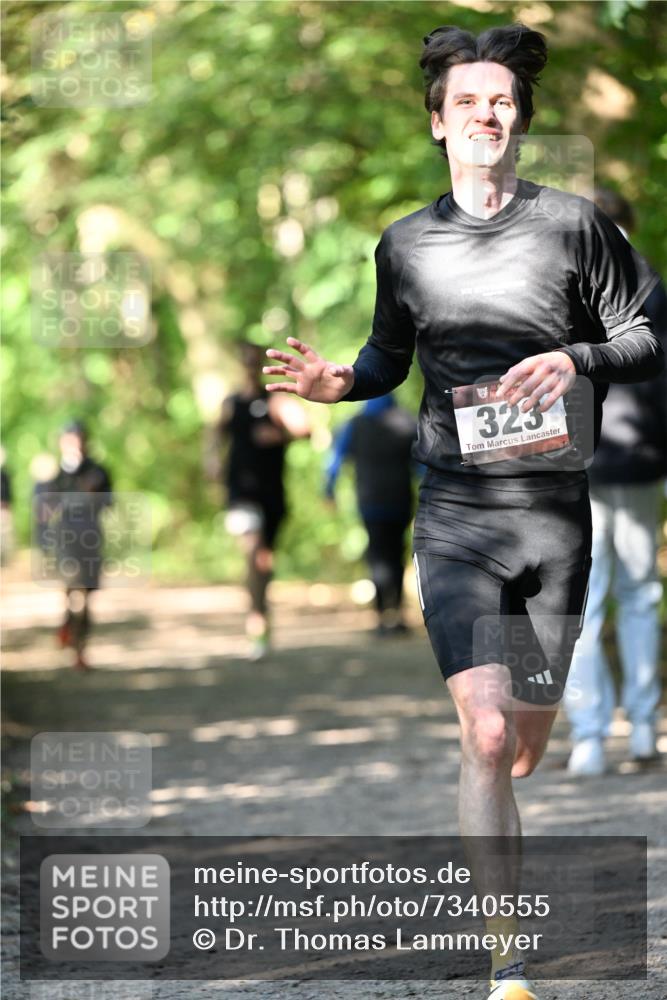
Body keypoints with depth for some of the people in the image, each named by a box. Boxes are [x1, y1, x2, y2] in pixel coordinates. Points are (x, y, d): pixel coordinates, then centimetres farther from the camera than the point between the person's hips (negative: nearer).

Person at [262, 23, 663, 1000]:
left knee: (530, 738, 12)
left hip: (557, 512, 1)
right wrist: (339, 383, 0)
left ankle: (483, 828, 48)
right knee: (486, 735, -15)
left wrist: (576, 359, -15)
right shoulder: (407, 244, 7)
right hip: (457, 515, 0)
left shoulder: (574, 223, 1)